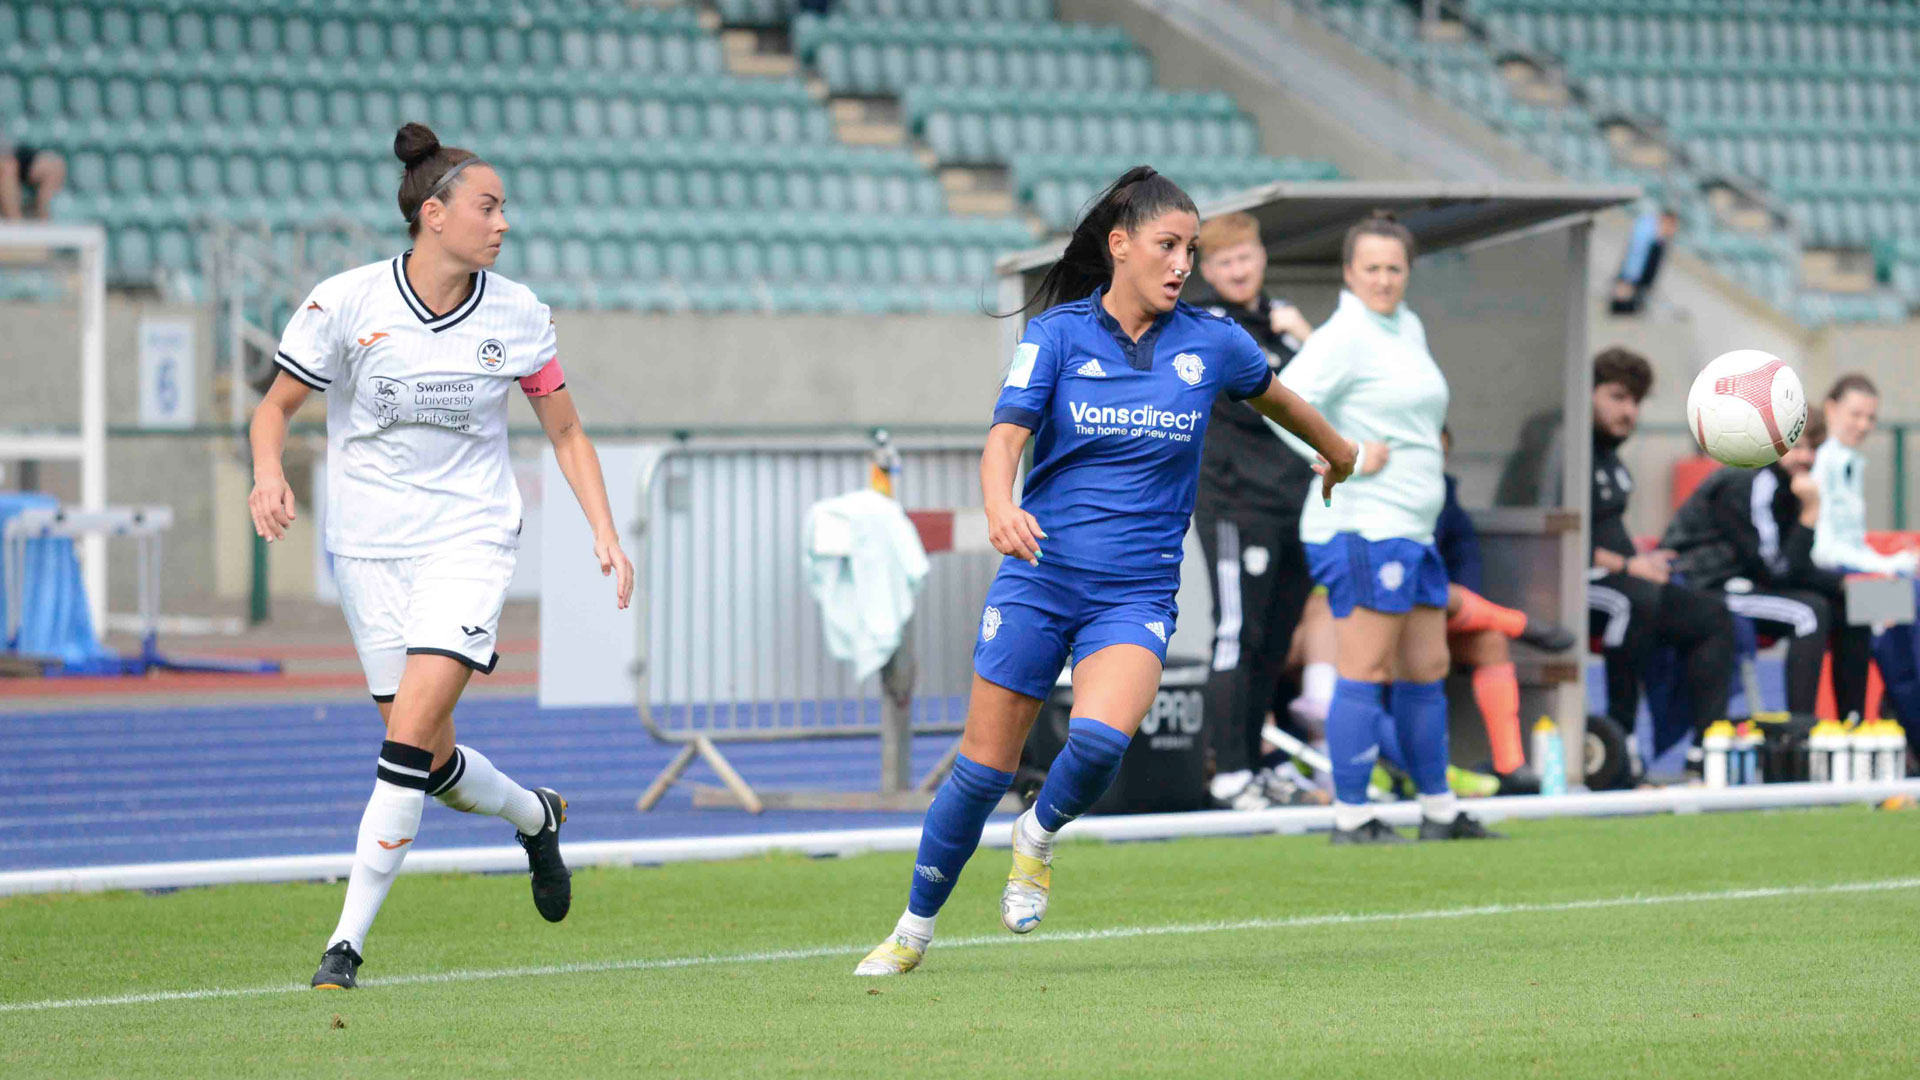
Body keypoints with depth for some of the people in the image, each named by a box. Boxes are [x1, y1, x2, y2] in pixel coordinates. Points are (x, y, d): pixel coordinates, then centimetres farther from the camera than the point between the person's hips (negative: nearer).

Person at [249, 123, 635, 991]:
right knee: (433, 763, 4)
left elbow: (565, 432, 9)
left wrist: (604, 531, -1)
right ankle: (536, 816, 38)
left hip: (470, 537, -1)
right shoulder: (347, 302, -8)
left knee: (413, 726, -19)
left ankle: (348, 941, -13)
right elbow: (276, 405, 2)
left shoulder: (516, 314, -2)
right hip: (368, 547, 1)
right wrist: (268, 473, -18)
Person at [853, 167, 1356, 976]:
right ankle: (915, 928, 21)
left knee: (1100, 736, -27)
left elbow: (1276, 396, 22)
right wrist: (1000, 505, -37)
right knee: (984, 767, 0)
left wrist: (1339, 454, 39)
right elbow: (1007, 433, -16)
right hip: (1040, 574, 0)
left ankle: (1040, 837, 6)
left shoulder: (1211, 344, 1)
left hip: (1136, 596, 0)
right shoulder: (1058, 333, -4)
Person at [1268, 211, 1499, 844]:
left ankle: (1439, 813, 21)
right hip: (1362, 526, -10)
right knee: (1366, 671, -9)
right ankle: (1351, 817, -7)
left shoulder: (1409, 328, 17)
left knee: (1427, 668, 13)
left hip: (1412, 531, 10)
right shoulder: (1345, 336, -12)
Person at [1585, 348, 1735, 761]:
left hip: (1615, 576, 10)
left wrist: (1642, 562, 9)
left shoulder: (1607, 453, 19)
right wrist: (1628, 567, -18)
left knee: (1711, 616, 1)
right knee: (1635, 601, -38)